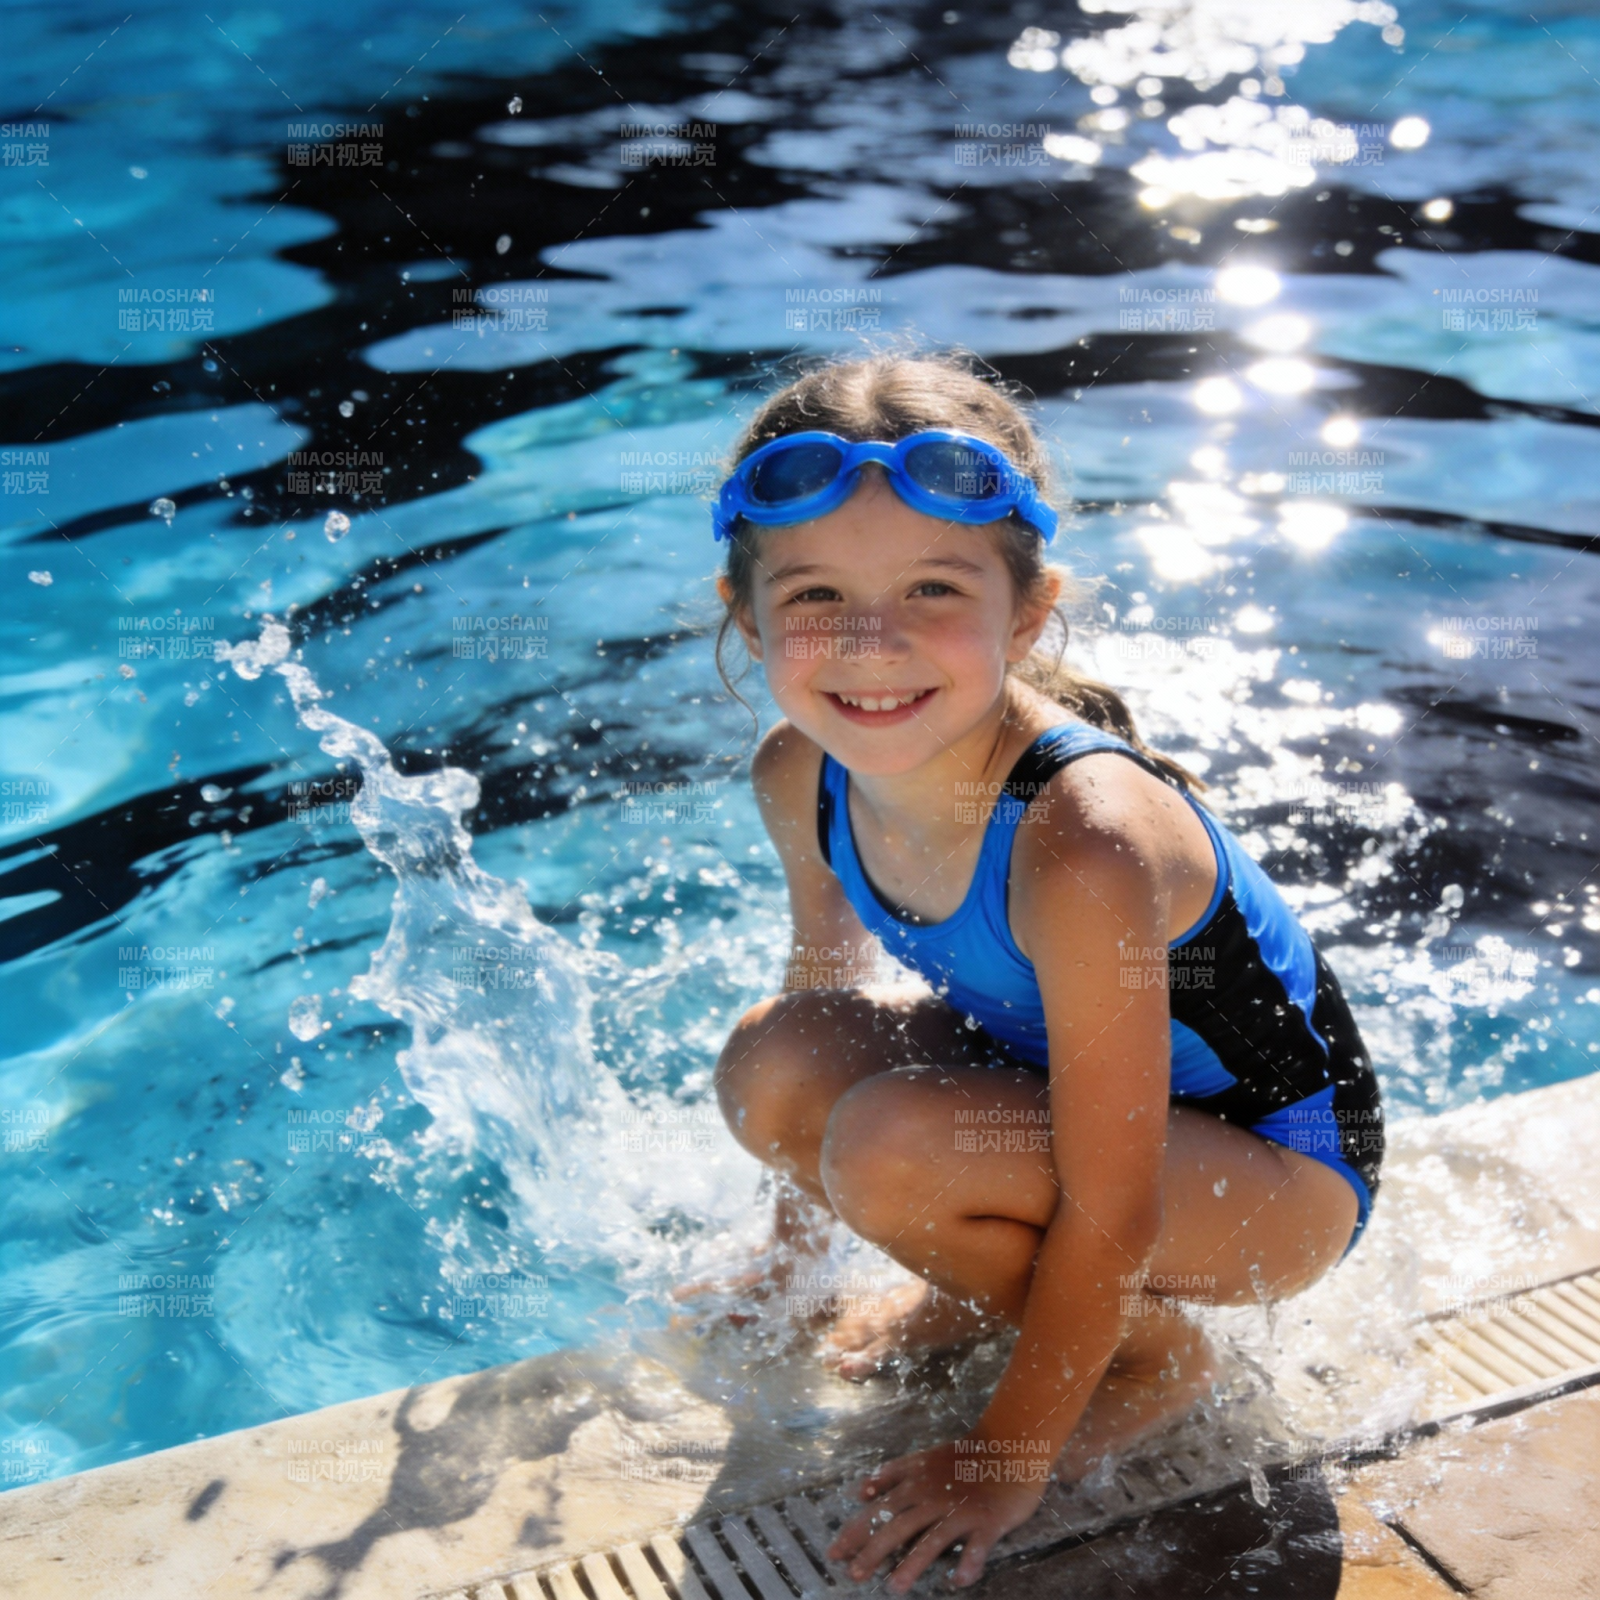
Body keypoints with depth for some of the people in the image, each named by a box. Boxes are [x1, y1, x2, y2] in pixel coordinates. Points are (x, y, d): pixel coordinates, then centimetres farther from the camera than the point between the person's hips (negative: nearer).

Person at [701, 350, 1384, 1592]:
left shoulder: (1082, 845, -38)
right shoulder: (801, 778, -15)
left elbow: (1109, 1216, -29)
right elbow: (827, 980, 5)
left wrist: (1010, 1456, -16)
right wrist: (788, 1258, 16)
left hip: (1278, 1169, -6)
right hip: (1060, 1072, 7)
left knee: (895, 1147, -29)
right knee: (775, 1063, -15)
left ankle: (1160, 1358, 1)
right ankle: (993, 1291, 13)